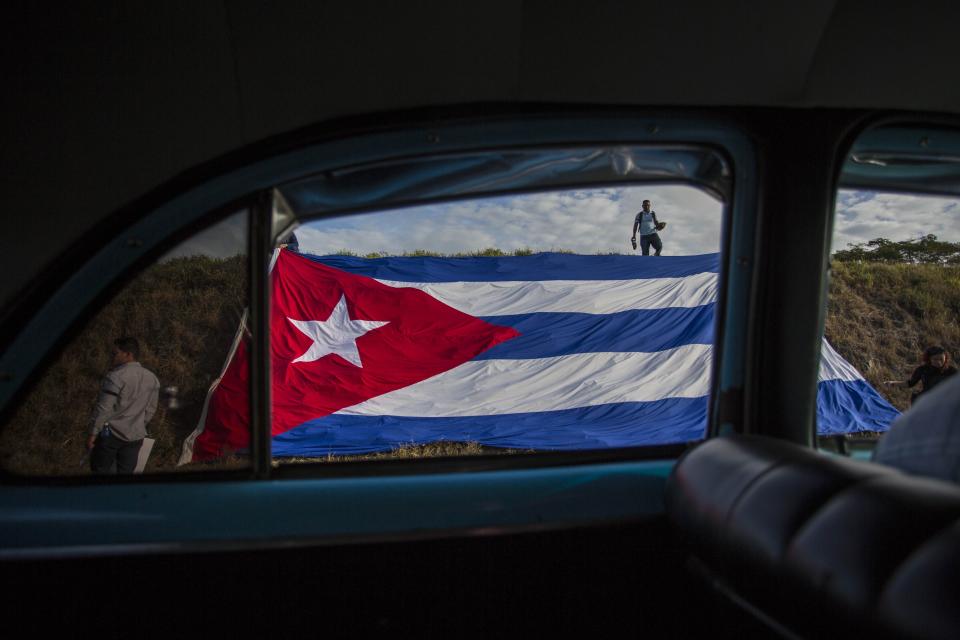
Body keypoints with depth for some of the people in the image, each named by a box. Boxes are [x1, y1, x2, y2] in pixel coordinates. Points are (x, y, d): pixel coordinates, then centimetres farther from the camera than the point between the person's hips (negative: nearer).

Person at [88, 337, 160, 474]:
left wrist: (93, 433, -10)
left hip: (111, 433, -6)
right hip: (135, 437, 6)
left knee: (101, 470, 8)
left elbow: (104, 409, -17)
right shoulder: (152, 378, 4)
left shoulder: (116, 376, -16)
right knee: (126, 472, 10)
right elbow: (151, 409, 11)